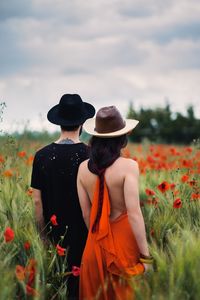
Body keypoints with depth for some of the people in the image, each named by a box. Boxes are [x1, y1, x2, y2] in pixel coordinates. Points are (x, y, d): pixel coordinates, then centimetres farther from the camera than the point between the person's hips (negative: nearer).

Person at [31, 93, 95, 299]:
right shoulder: (91, 155, -11)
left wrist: (43, 234, 11)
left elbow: (37, 201, 0)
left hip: (55, 235, 2)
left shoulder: (42, 156, -4)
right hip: (85, 236, -2)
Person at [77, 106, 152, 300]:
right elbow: (134, 213, -20)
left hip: (96, 243, 4)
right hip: (124, 241, -4)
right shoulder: (128, 166, -17)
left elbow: (86, 213, 4)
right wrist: (145, 255, -14)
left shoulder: (83, 167, -2)